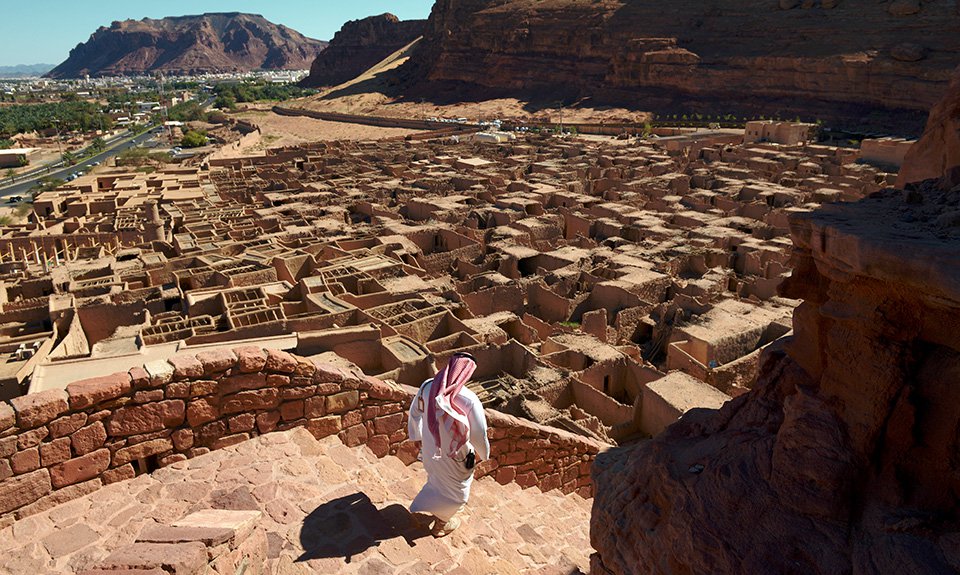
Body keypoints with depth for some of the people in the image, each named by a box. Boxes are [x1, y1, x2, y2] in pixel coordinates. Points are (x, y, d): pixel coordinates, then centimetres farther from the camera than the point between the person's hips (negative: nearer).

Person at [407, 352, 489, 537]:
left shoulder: (427, 387, -17)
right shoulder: (469, 400, -32)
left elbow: (415, 413, 0)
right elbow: (479, 433, -20)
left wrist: (418, 436, 19)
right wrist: (481, 453, 1)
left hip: (430, 448, 5)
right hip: (455, 455, -4)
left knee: (437, 478, 36)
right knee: (456, 490, 25)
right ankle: (442, 523, 44)